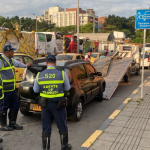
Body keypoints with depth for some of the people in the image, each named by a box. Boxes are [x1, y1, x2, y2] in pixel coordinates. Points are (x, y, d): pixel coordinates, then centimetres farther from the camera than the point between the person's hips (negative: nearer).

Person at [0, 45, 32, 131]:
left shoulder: (11, 60, 14)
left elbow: (17, 63, 34)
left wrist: (26, 66, 49)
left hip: (12, 88, 9)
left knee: (15, 105, 14)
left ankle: (12, 123, 26)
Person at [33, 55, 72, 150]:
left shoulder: (39, 75, -5)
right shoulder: (62, 74, -10)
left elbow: (36, 90, 7)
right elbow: (67, 88, 2)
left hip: (45, 104, 2)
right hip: (58, 104, -1)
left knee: (46, 128, 14)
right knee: (62, 126, 16)